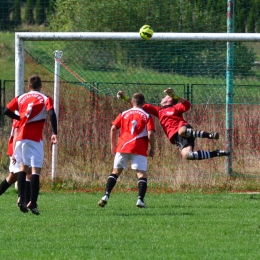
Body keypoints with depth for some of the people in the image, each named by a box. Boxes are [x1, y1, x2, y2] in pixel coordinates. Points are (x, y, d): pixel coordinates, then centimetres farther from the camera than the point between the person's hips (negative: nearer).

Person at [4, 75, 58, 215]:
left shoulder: (20, 98, 11)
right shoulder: (45, 99, 2)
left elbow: (6, 111, 7)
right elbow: (52, 114, -13)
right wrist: (54, 133, -15)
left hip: (21, 136, 3)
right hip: (35, 139, -3)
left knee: (23, 166, 18)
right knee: (36, 169, -5)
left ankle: (21, 197, 3)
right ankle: (32, 202, -16)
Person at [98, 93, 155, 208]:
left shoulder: (124, 114, 13)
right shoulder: (147, 116, 5)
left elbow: (113, 128, 5)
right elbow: (150, 134, -5)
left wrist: (113, 144, 14)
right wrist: (152, 149, 6)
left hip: (122, 147, 2)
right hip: (139, 150, -2)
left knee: (116, 171, 13)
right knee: (142, 173, -1)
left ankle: (106, 196, 1)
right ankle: (140, 200, -17)